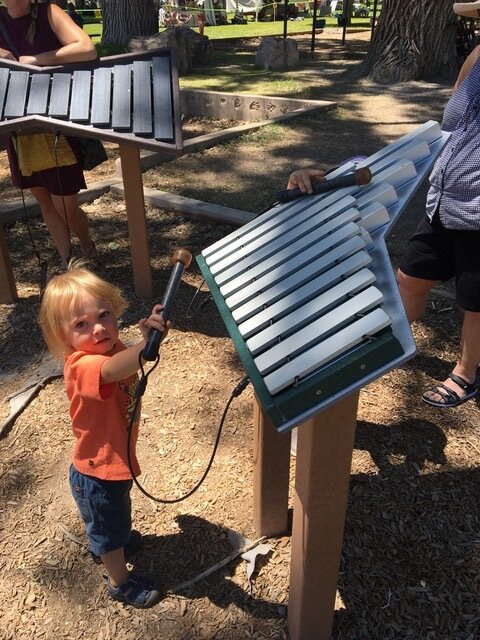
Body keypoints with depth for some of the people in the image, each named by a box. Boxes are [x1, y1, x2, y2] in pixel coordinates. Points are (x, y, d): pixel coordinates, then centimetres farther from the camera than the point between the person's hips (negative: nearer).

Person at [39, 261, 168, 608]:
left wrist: (149, 334, -10)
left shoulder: (111, 347, -11)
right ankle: (121, 582, 45)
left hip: (116, 459, 8)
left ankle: (107, 542, 66)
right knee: (110, 528, 19)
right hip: (97, 476, -8)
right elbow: (112, 371, -61)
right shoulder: (81, 365, -38)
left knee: (115, 517, 36)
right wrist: (146, 344, -78)